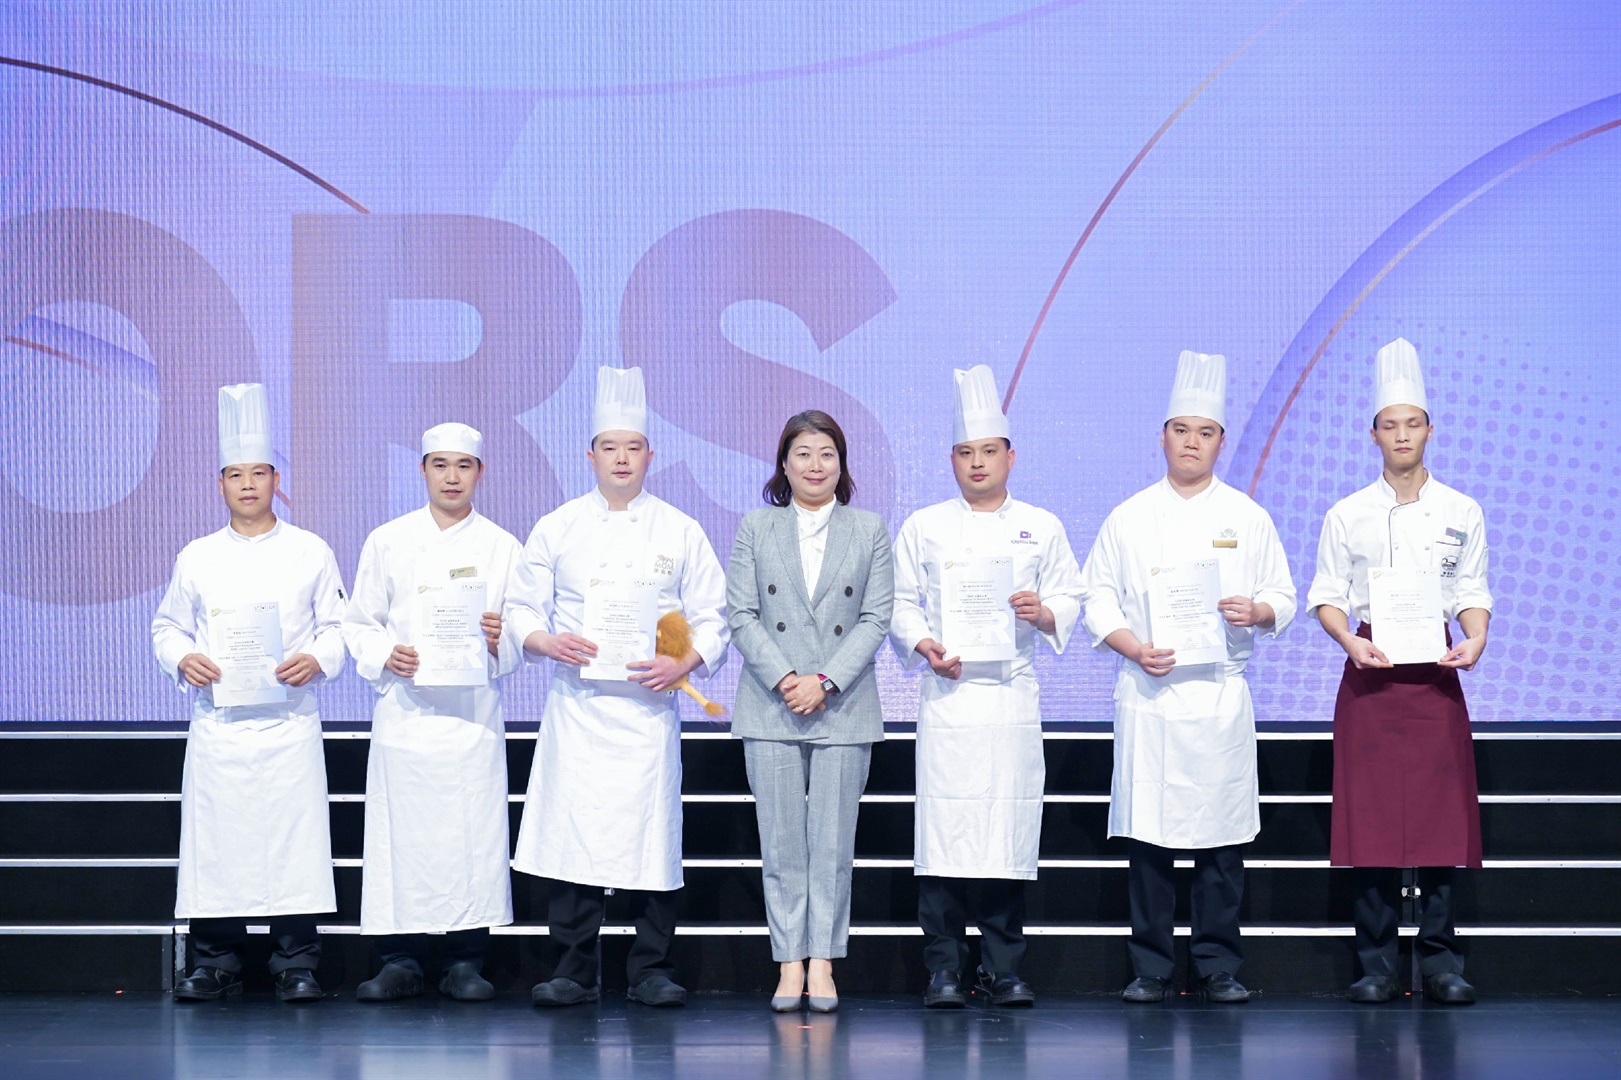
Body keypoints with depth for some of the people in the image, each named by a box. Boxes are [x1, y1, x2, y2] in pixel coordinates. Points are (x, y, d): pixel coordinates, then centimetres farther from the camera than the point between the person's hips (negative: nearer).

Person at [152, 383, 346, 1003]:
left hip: (289, 723, -1)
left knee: (294, 840, -5)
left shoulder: (310, 553, 7)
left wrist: (318, 660, -12)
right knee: (215, 841, -1)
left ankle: (296, 965, 3)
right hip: (218, 723, 2)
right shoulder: (198, 558, 11)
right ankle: (216, 965, 8)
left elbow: (339, 626, 8)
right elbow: (168, 626, 16)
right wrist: (181, 658, -5)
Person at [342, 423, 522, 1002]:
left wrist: (498, 642, -11)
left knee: (473, 837, -4)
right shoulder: (387, 541, 10)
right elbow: (358, 624, 11)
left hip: (473, 713, 0)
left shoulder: (501, 547, 10)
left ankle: (466, 963, 5)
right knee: (401, 837, -4)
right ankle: (400, 961, 5)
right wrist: (386, 655, -8)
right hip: (405, 711, 0)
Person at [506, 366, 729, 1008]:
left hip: (648, 707, 0)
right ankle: (574, 970, 7)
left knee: (652, 835, -2)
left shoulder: (680, 532, 7)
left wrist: (684, 663, -11)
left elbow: (712, 618, 7)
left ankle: (651, 969, 9)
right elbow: (521, 608, 11)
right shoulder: (557, 528, 8)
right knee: (572, 833, -3)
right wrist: (546, 641, -10)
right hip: (576, 707, 0)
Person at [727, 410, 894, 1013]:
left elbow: (876, 619, 1)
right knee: (781, 842, -1)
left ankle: (823, 962, 5)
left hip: (844, 708, 0)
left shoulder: (870, 531, 8)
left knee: (833, 841, 0)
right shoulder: (755, 528, 9)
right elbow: (742, 614, 2)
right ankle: (789, 963, 3)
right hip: (770, 708, 0)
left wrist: (824, 682, -10)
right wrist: (785, 681, -10)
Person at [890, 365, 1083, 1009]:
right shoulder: (924, 528, 9)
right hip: (948, 693, -1)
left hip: (1014, 694, 1)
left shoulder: (1040, 528, 12)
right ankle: (943, 972, 0)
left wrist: (1044, 614, -10)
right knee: (944, 830, -7)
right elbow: (900, 603, 8)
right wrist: (923, 645, -9)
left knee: (1011, 830, 1)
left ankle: (1003, 969, 9)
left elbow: (1070, 600, 12)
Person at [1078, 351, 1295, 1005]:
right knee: (1148, 835, -1)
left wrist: (1257, 611, -12)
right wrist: (1135, 648, -10)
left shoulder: (1246, 518, 9)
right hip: (1149, 694, 0)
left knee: (1221, 838, 0)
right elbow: (1098, 600, 6)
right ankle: (1149, 967, 8)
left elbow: (1283, 598, 11)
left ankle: (1219, 967, 10)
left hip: (1221, 696, 1)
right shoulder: (1129, 518, 7)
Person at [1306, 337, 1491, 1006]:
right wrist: (1351, 643, -13)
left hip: (1435, 673, 1)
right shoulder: (1348, 516, 4)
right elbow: (1326, 596, 5)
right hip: (1371, 673, -1)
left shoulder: (1461, 513, 8)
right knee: (1371, 818, -3)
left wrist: (1476, 638, -11)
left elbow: (1472, 592, 8)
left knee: (1441, 814, -2)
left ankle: (1440, 962, 6)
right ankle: (1376, 964, 4)